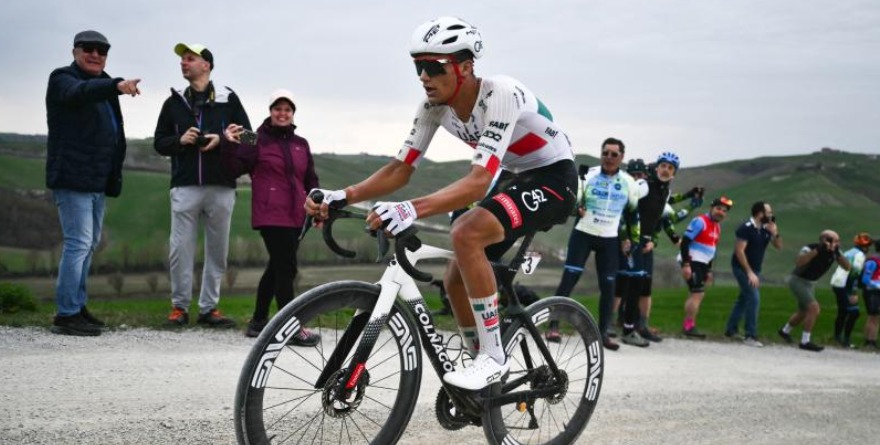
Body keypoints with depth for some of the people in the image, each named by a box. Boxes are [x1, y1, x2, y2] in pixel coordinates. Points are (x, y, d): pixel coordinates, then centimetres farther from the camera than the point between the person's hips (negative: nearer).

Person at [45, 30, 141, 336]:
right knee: (79, 243, -13)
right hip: (72, 178, -9)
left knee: (89, 244, 14)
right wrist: (117, 86, -50)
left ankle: (78, 307, 23)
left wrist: (114, 177, 19)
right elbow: (80, 92, -32)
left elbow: (113, 134, 26)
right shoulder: (63, 79, -6)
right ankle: (66, 315, -11)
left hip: (96, 181, 9)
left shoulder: (102, 86, 19)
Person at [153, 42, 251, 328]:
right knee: (180, 248, -3)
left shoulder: (227, 99, 8)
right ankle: (180, 306, 7)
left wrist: (221, 140, -10)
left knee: (217, 250, 3)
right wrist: (180, 140, -6)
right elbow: (159, 142, 14)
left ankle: (209, 307, 11)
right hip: (185, 186, 1)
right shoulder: (174, 102, 13)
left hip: (221, 187, 0)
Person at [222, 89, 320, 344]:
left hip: (295, 217, 6)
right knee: (286, 268, -11)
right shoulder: (258, 141, -1)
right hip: (271, 216, -6)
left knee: (277, 268, 12)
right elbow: (236, 169, -6)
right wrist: (230, 145, -21)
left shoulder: (301, 144, 15)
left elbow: (310, 179, 19)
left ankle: (258, 321, 22)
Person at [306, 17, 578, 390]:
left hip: (553, 178, -8)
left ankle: (494, 356, -20)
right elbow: (400, 169, -5)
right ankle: (491, 370, 23)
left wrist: (414, 209, -53)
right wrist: (344, 196, -22)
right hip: (514, 178, 8)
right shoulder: (434, 106, -9)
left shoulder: (500, 94, -31)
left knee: (466, 232, -31)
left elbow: (479, 181, -40)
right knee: (456, 281, 2)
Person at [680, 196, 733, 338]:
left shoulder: (717, 227, 15)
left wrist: (708, 270, 21)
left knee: (695, 294, 9)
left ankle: (686, 326, 13)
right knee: (698, 293, -13)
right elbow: (685, 242, -18)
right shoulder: (700, 222, -13)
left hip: (702, 264, 9)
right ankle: (689, 326, -10)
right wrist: (686, 265, -23)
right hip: (692, 263, -9)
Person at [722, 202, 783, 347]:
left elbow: (779, 247, 7)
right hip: (742, 268, -8)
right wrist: (749, 272, -24)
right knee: (754, 298, -16)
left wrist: (775, 233, -13)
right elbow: (739, 251, -22)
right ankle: (750, 336, -13)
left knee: (744, 298, 16)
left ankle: (731, 330, 29)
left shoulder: (765, 229, 3)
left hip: (754, 269, 8)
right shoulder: (746, 228, -19)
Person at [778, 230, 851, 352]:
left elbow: (847, 267, -16)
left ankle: (785, 331, 46)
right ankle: (805, 342, -13)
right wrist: (817, 250, -47)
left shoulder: (834, 252, -9)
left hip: (810, 283, 8)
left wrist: (838, 254, -31)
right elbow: (798, 262, -45)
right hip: (798, 280, -8)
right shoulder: (810, 248, -27)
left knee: (803, 313, 20)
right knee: (814, 308, -21)